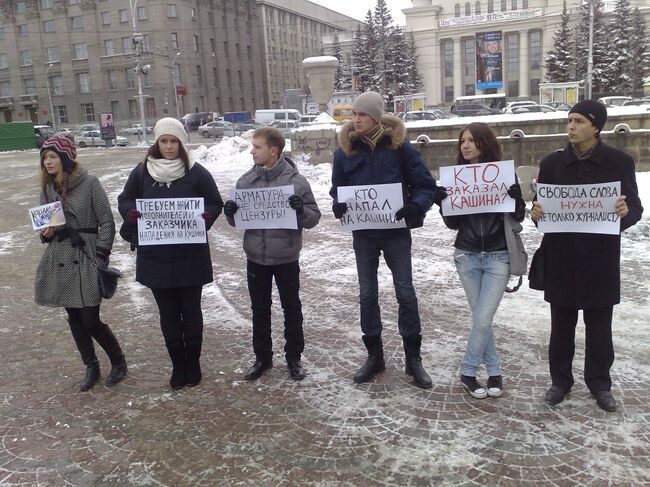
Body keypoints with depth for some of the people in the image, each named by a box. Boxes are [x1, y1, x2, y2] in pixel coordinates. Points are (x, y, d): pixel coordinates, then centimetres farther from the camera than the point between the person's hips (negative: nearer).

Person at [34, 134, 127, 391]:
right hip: (60, 261, 6)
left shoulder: (89, 184, -9)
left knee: (90, 320, -5)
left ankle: (118, 362, 19)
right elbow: (46, 224, 18)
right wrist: (45, 233, -5)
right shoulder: (47, 187, 8)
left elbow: (106, 222, -8)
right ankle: (91, 367, 28)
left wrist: (101, 258, -13)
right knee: (74, 318, 12)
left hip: (86, 259, -6)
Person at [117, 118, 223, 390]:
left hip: (190, 257, -2)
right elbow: (125, 200, 11)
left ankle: (193, 363, 26)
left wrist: (206, 217, -19)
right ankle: (178, 364, 26)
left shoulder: (196, 173, -4)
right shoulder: (142, 172, 1)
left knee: (190, 311, 10)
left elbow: (215, 203, 3)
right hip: (155, 257, 2)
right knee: (168, 313, 11)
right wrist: (132, 213, -11)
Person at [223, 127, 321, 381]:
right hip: (256, 258, 3)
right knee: (259, 309, 15)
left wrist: (301, 210, -28)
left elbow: (314, 218, -7)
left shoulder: (296, 180, -10)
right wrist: (231, 213, -14)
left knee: (292, 308, 11)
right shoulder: (246, 181, 0)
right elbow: (238, 221, 8)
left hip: (286, 258, -3)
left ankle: (294, 357, 27)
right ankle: (262, 357, 31)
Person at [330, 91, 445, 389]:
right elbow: (338, 189, 6)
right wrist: (339, 205, -17)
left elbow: (426, 184, -6)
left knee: (405, 292, 5)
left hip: (396, 231, -2)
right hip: (363, 233, 3)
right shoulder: (345, 149, -1)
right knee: (367, 293, 10)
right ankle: (374, 355, 26)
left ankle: (413, 358, 19)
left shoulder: (398, 145, -8)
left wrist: (415, 207, -25)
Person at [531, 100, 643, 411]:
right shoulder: (551, 163, 4)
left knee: (599, 326, 10)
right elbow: (540, 207, 8)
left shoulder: (620, 162, -1)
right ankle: (560, 380, 25)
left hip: (601, 259, -1)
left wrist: (625, 211, -24)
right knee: (561, 325, 11)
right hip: (561, 258, 2)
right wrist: (535, 212, -14)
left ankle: (600, 383, 26)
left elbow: (635, 208, -1)